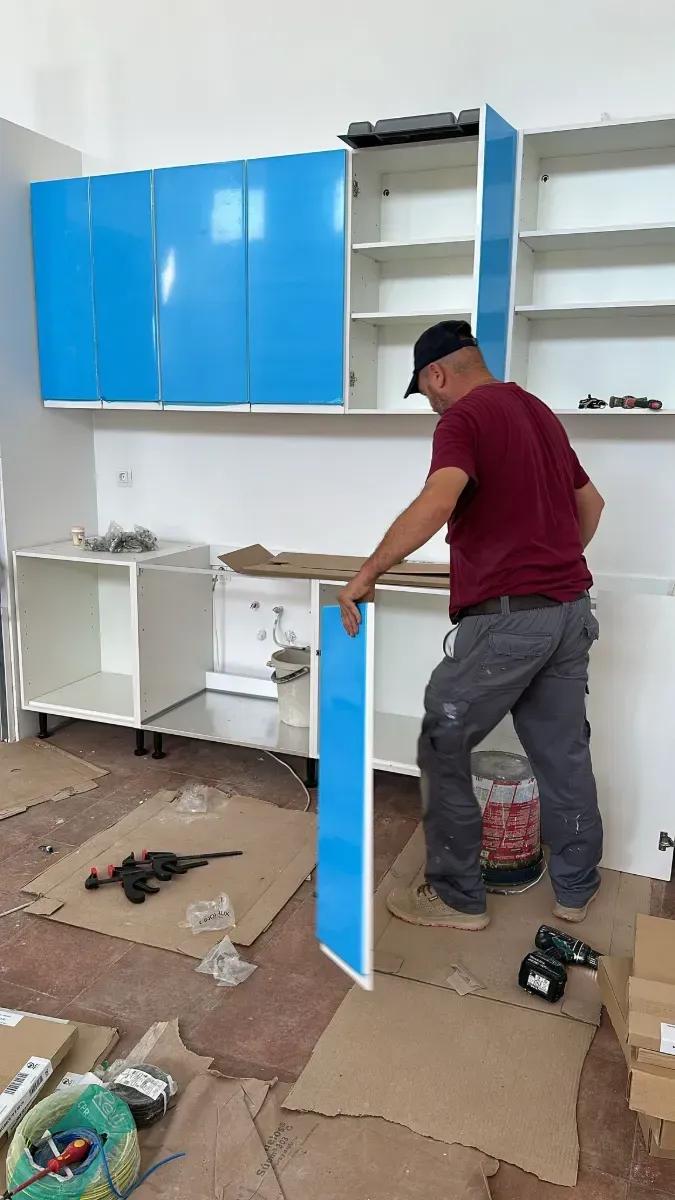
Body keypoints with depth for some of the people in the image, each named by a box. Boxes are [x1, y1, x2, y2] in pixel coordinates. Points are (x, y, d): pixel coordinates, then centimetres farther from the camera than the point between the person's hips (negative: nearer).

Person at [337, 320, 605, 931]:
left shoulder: (465, 417, -9)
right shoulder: (538, 410, 16)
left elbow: (436, 503, -29)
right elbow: (591, 502, 25)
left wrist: (366, 575, -22)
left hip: (507, 616, -8)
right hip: (570, 608, 9)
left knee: (444, 750, 6)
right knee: (564, 752, 17)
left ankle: (457, 897, 16)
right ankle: (577, 888, 30)